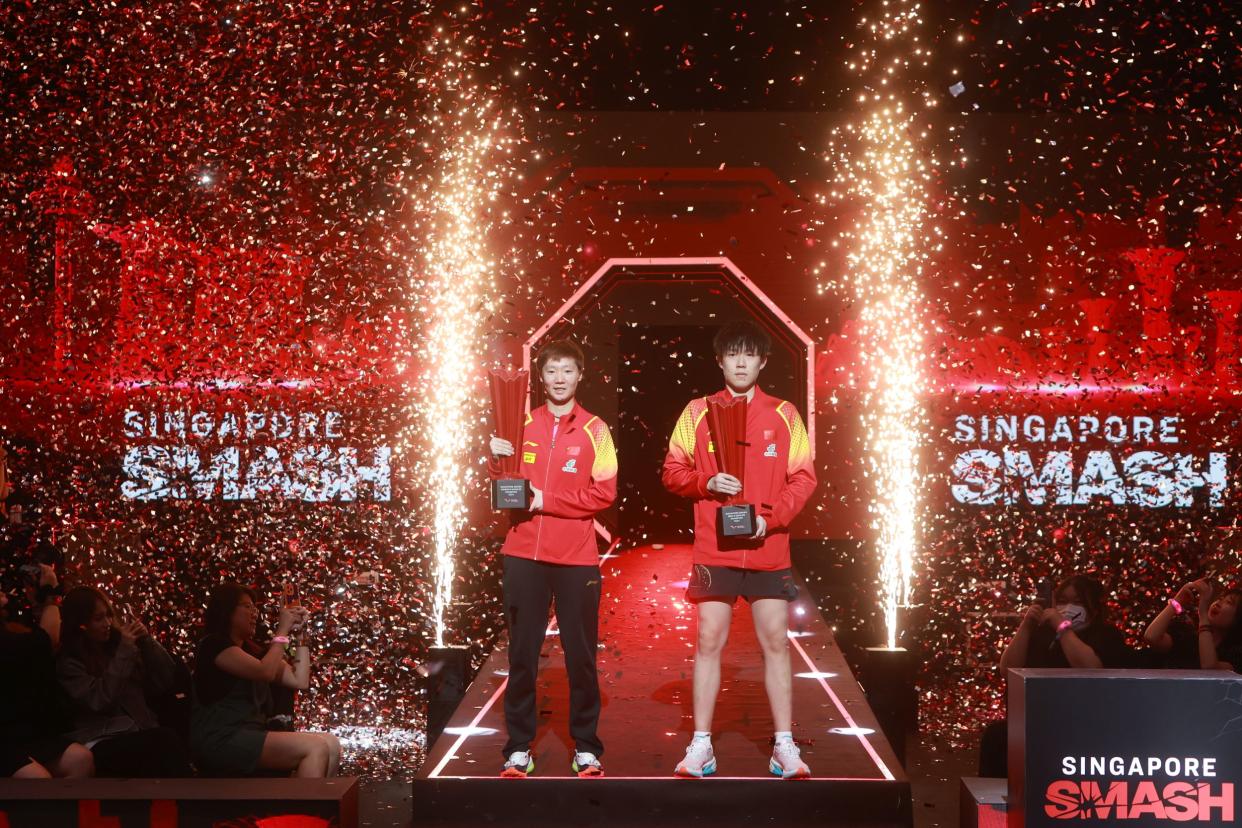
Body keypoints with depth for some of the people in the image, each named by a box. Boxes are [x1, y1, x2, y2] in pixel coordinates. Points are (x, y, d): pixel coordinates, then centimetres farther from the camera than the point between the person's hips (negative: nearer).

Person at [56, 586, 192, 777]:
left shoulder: (116, 645, 17)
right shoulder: (67, 663, 3)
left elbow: (165, 682, 15)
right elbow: (100, 700, -13)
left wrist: (147, 641, 3)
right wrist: (125, 649, -10)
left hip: (140, 733, 4)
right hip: (103, 745, -4)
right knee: (167, 740, -33)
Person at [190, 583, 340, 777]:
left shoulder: (252, 651, 23)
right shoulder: (213, 644, -2)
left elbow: (300, 681, 17)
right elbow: (266, 672, -16)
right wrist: (282, 630, -5)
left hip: (251, 736, 8)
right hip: (220, 740, -8)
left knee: (331, 743, -12)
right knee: (315, 748, -24)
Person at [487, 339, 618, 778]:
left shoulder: (595, 430, 2)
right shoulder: (523, 425, 9)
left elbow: (604, 493, -6)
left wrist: (547, 500, -12)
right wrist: (496, 460, -10)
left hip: (576, 559, -2)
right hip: (524, 555, 2)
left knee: (581, 655, 3)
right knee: (521, 655, 5)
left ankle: (586, 749, 13)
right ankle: (519, 749, 11)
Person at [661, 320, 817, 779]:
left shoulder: (784, 414, 5)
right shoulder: (697, 412, 5)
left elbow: (803, 477, 3)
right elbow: (673, 471, 5)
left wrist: (772, 517, -11)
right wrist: (706, 483, -14)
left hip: (769, 549, 0)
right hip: (715, 550, 0)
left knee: (776, 642, 4)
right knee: (709, 641, 1)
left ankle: (784, 746, 12)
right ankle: (701, 746, 8)